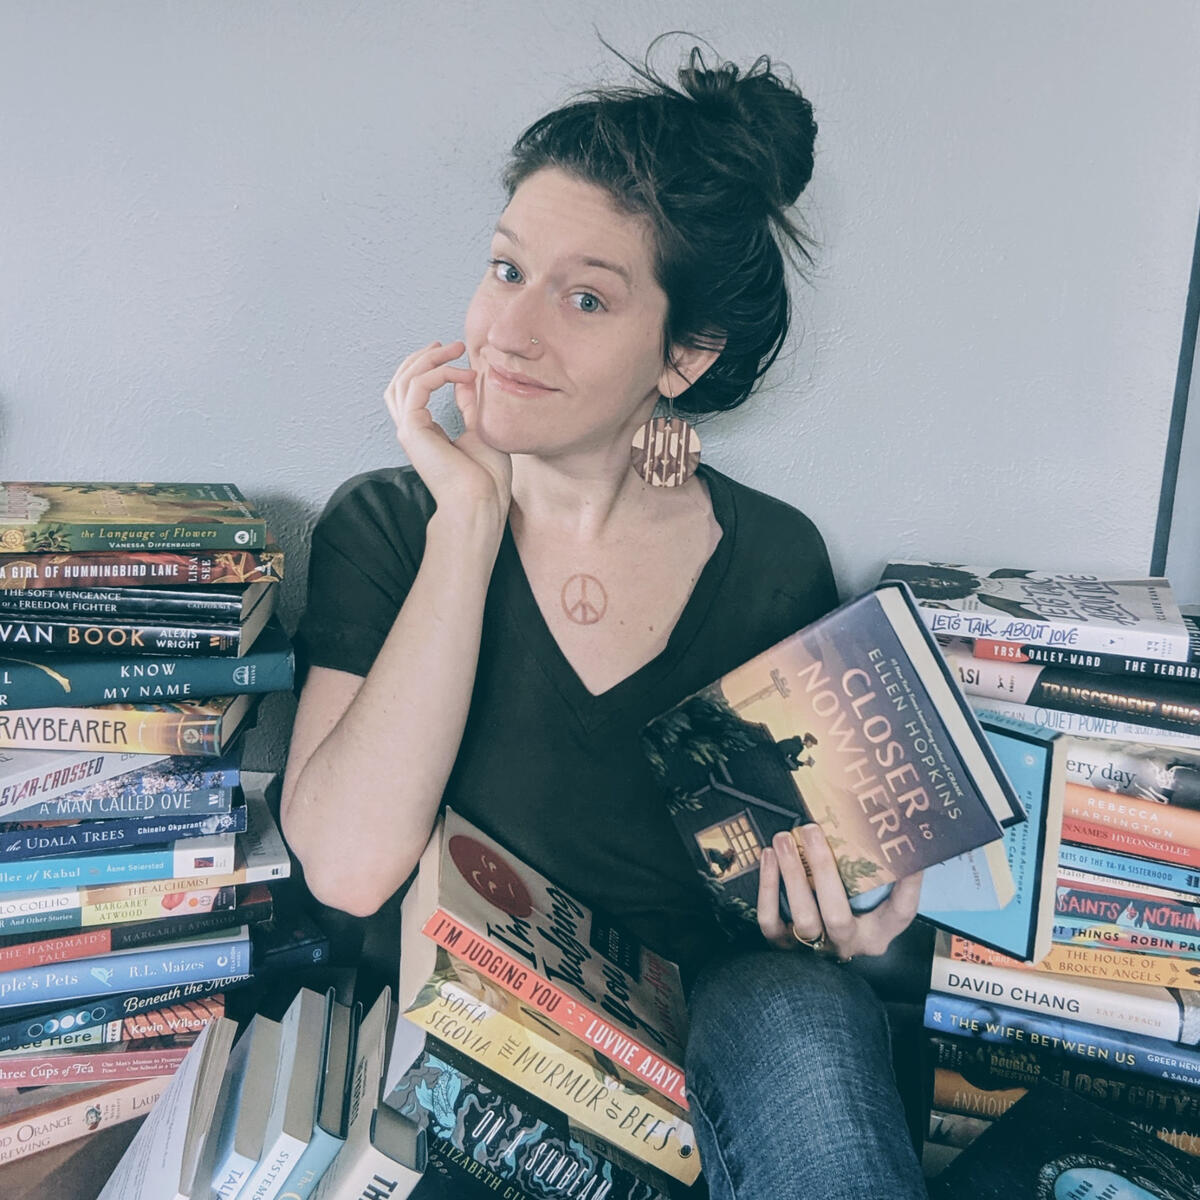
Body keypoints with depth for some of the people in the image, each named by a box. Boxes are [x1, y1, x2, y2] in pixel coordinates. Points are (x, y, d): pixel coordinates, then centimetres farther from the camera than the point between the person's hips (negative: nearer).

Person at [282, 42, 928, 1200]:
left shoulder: (774, 560, -1)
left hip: (704, 1039, 2)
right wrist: (471, 518, -18)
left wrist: (845, 910, -12)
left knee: (806, 1014, -31)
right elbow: (350, 865, -19)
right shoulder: (385, 526, -4)